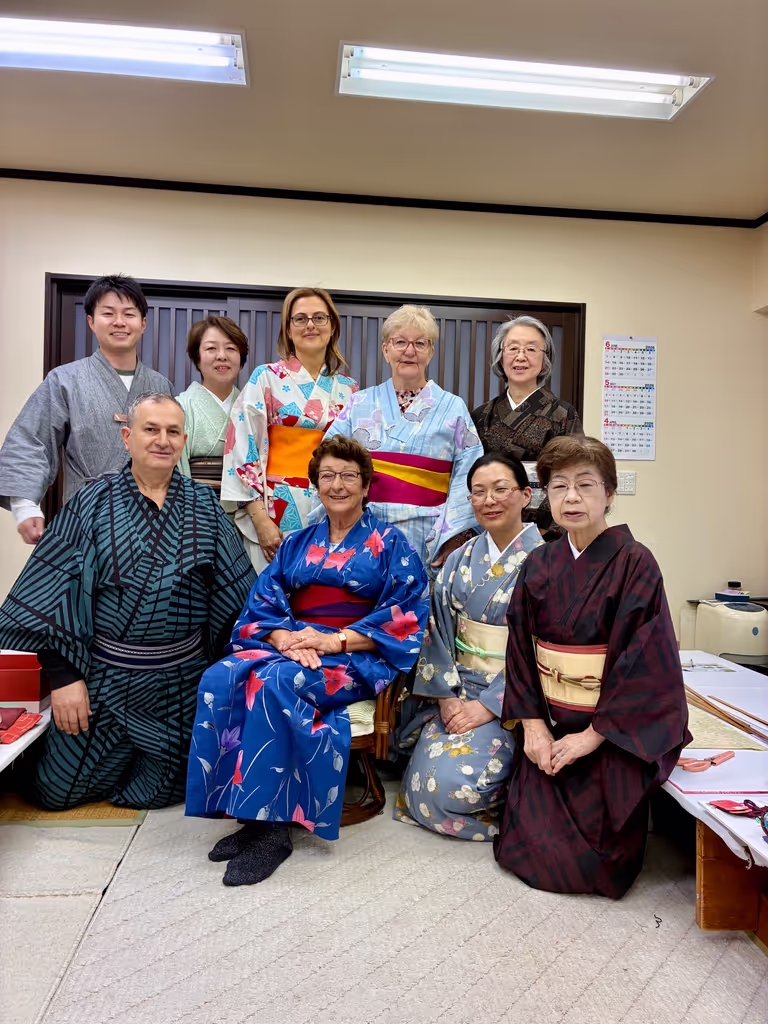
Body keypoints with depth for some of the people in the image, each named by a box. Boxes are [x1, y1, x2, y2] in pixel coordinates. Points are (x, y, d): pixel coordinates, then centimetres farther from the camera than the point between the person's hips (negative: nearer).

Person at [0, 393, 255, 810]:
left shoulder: (204, 505, -1)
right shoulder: (94, 502, -5)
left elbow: (236, 588, 1)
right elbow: (53, 592, -7)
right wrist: (63, 676, -11)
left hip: (183, 678, 1)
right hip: (106, 673, 0)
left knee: (157, 792, 13)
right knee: (57, 791, 12)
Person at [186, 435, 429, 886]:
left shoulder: (390, 545, 7)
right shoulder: (297, 544, 20)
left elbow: (403, 616, -4)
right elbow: (262, 603, 10)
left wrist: (334, 640, -16)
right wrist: (285, 637, -14)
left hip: (358, 657, -4)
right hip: (288, 644, 5)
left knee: (275, 682, -34)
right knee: (220, 679, -26)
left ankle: (271, 825, -24)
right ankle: (246, 811, -20)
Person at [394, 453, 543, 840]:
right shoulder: (461, 559, 8)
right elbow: (439, 630, 6)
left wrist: (488, 706, -17)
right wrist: (448, 695, -7)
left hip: (510, 698, -4)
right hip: (458, 689, 4)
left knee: (457, 779, -19)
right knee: (425, 775, -15)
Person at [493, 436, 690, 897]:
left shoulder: (635, 564, -14)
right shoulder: (540, 566, 1)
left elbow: (647, 661, -18)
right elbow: (521, 647, 2)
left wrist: (593, 735, -17)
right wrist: (532, 722, -8)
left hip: (613, 729, -4)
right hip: (547, 724, 4)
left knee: (594, 859, 2)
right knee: (534, 843, 3)